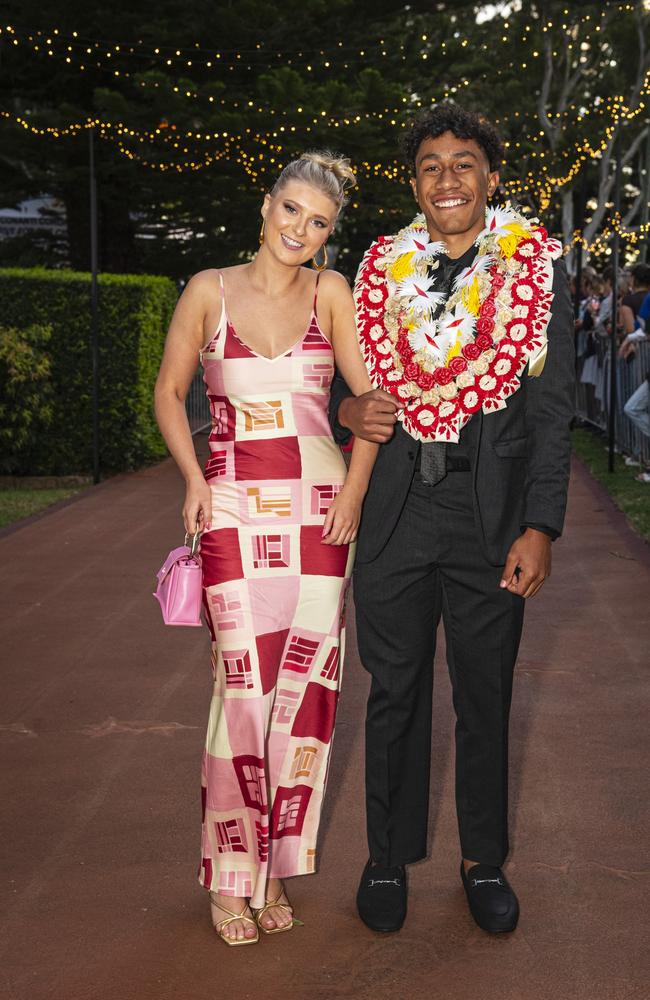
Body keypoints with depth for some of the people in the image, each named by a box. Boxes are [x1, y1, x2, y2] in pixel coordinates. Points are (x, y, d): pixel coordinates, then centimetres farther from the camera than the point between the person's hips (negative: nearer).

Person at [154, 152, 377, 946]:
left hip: (319, 508, 2)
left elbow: (369, 396, 3)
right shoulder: (209, 290, 3)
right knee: (246, 685, -7)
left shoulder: (330, 292, 5)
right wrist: (193, 479, -2)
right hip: (236, 509, -2)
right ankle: (230, 874, 8)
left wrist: (355, 487, -8)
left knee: (305, 686, 2)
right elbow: (168, 392, 10)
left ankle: (274, 869, 16)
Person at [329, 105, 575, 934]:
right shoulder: (382, 270, 6)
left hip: (492, 514, -1)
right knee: (395, 693, 10)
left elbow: (551, 408, -3)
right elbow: (344, 381, 14)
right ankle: (388, 858, 26)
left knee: (485, 696, 10)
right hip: (396, 514, 2)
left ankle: (484, 860, 27)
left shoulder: (536, 268, 0)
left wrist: (540, 528, -11)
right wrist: (347, 410, -10)